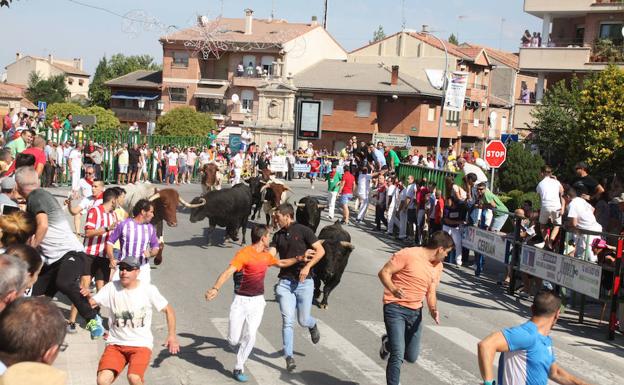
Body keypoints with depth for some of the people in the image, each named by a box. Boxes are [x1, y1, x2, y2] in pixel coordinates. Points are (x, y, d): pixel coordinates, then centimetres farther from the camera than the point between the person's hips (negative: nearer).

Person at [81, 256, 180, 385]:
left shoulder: (148, 289, -5)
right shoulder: (111, 288, -1)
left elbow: (168, 310, 4)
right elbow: (91, 303, -10)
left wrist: (172, 335, -3)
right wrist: (87, 297, -32)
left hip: (141, 345, -2)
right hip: (116, 344, 2)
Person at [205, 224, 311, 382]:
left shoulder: (266, 255, 8)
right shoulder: (244, 254, -17)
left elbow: (281, 263, 29)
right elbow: (228, 272, -28)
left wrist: (298, 258, 20)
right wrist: (215, 288, -42)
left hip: (257, 301, 5)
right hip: (241, 300, -5)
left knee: (250, 336, -5)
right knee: (233, 340, -3)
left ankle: (239, 368, 12)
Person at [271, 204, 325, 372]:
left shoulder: (303, 231, -4)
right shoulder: (278, 235, 10)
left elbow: (320, 250, -8)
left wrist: (307, 266, -17)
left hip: (304, 282, -3)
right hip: (285, 282, 3)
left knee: (303, 320, 5)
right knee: (287, 320, -6)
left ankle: (312, 325, 41)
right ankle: (289, 357, -3)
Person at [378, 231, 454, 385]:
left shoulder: (438, 266, 8)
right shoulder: (408, 255, -16)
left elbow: (431, 292, 14)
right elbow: (384, 272, -14)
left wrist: (433, 309, -6)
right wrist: (393, 289, -33)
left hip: (415, 312, 7)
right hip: (395, 308, -7)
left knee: (411, 357, 14)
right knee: (398, 356, -15)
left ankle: (389, 342, 43)